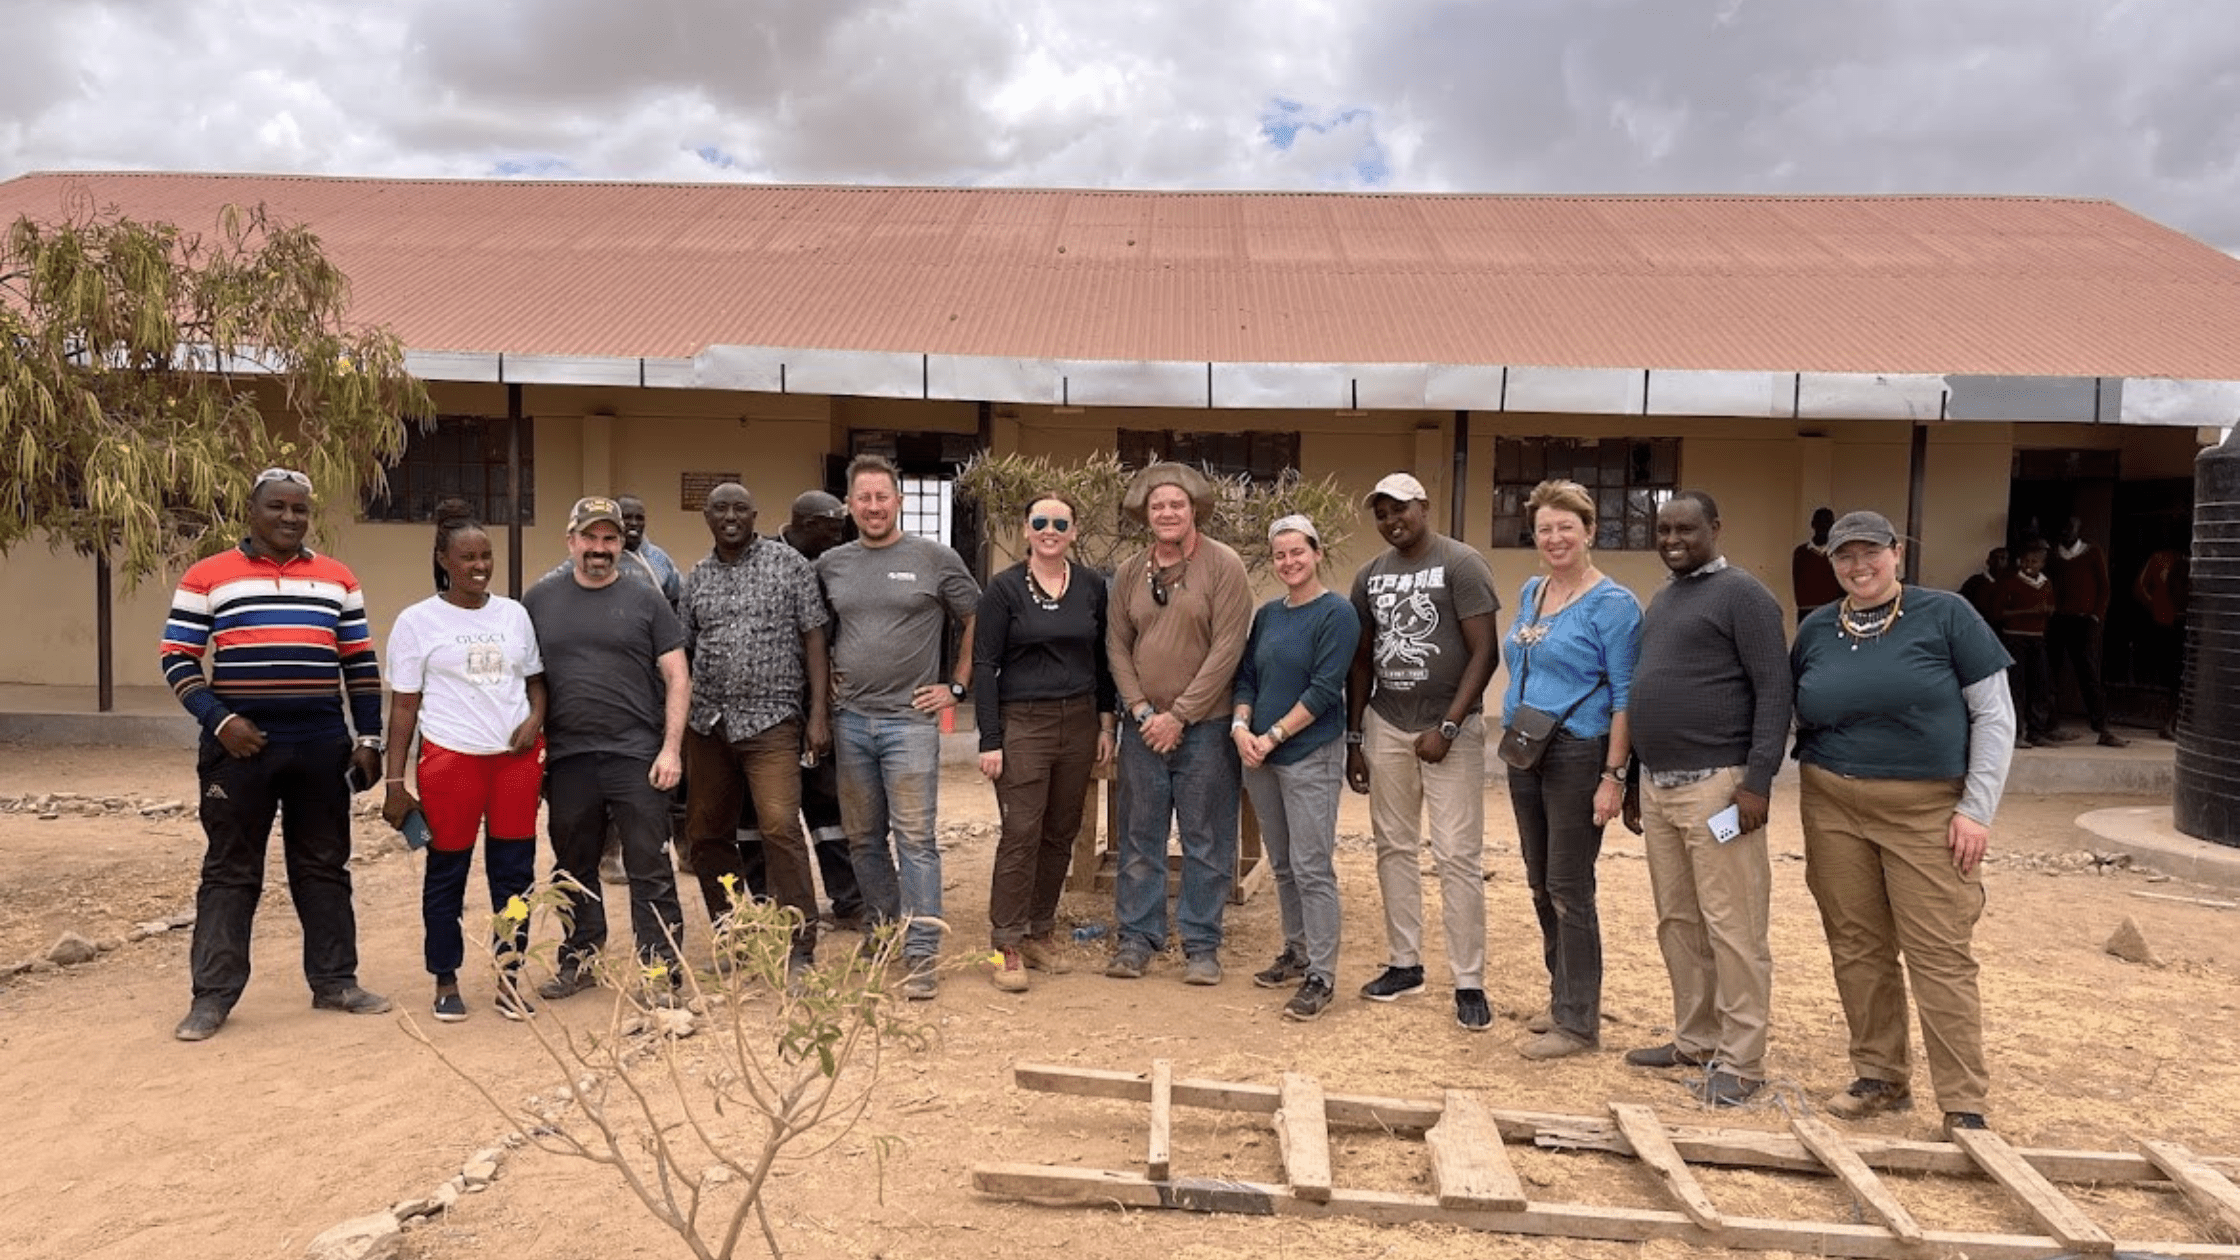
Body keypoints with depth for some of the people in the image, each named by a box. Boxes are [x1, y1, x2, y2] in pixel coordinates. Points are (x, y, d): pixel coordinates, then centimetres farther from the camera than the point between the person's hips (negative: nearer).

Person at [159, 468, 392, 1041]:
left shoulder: (338, 580, 10)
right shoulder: (208, 577, 1)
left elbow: (361, 664, 11)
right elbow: (176, 658, -1)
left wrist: (369, 738, 5)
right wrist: (220, 721, -13)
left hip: (322, 746, 3)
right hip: (241, 745, -3)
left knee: (324, 866, 9)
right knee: (230, 871, 3)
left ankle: (334, 981, 18)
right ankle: (212, 995, 9)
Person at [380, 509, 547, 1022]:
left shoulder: (514, 614, 9)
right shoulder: (417, 621, 0)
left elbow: (535, 679, 17)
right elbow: (403, 706, -1)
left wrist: (534, 718, -6)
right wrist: (394, 783, -4)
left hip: (517, 758, 3)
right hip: (450, 759, -3)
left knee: (515, 871, 5)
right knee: (446, 873, 7)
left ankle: (508, 977, 17)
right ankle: (446, 982, 20)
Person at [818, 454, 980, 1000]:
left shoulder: (934, 559, -1)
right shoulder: (830, 565, 9)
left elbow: (975, 621, 5)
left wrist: (956, 686, 1)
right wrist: (825, 680, 10)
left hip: (910, 718, -4)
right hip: (850, 720, 4)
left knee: (914, 839, -6)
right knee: (864, 839, 12)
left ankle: (921, 956, -2)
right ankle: (887, 931, 29)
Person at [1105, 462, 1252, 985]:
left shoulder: (1223, 565, -7)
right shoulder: (1129, 574, 7)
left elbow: (1227, 648, -12)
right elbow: (1117, 647, 7)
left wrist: (1179, 714, -13)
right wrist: (1141, 710, -6)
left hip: (1205, 726, -4)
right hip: (1144, 726, 4)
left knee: (1206, 841, 4)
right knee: (1139, 838, 10)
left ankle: (1201, 946, 14)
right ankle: (1136, 939, 20)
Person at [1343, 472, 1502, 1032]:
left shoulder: (1461, 564, -6)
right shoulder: (1370, 576, 10)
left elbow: (1485, 652, -11)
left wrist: (1448, 728, -15)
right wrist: (1354, 739, 11)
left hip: (1450, 729, -5)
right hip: (1385, 727, 5)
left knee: (1458, 856, -4)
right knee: (1395, 849, 10)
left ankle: (1469, 983, 3)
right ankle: (1405, 964, 22)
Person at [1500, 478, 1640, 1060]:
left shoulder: (1612, 604, -10)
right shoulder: (1530, 593, 11)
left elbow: (1625, 697, -13)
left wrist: (1614, 775, -18)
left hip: (1577, 755, -7)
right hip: (1524, 753, 7)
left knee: (1568, 889, -2)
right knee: (1541, 884, 13)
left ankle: (1578, 1022, 8)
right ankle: (1563, 1000, 27)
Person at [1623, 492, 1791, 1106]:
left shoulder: (1741, 594, -6)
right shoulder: (1662, 599, 19)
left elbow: (1775, 691, -12)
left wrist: (1758, 780, -18)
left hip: (1716, 785, -8)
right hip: (1658, 785, 8)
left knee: (1731, 927, -4)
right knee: (1677, 922, 12)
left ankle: (1740, 1062, 3)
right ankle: (1695, 1040, 22)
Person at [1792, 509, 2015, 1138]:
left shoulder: (1944, 615, -3)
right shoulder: (1816, 630, 8)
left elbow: (1994, 716, -2)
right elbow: (1796, 718, 16)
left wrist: (1976, 809, -7)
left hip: (1927, 810, -4)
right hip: (1834, 808, 4)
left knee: (1941, 955, -4)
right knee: (1858, 949, 8)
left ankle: (1964, 1104, 5)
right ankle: (1881, 1078, 23)